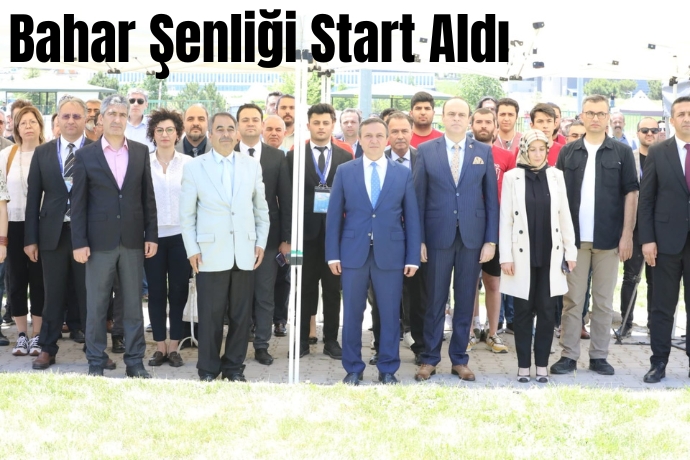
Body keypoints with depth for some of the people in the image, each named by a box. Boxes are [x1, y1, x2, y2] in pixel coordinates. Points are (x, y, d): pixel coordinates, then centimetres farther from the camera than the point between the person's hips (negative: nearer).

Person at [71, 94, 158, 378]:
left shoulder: (141, 152, 6)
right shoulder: (86, 155, 1)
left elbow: (148, 197, 7)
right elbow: (78, 202, -1)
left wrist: (151, 235, 2)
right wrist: (79, 242, -7)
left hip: (133, 240, 2)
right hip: (99, 241, -1)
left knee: (133, 304, 8)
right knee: (96, 305, 5)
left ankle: (135, 362, 16)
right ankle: (96, 362, 15)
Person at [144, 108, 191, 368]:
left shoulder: (188, 163, 0)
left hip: (180, 235, -1)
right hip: (153, 236, 1)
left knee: (179, 290, 5)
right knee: (156, 291, 5)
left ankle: (174, 346, 15)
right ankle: (160, 346, 15)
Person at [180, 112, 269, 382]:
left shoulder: (252, 165, 8)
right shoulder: (194, 167, 2)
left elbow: (261, 208, 12)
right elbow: (186, 214, 2)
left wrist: (261, 242, 6)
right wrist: (192, 250, -4)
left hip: (245, 254, 2)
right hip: (210, 254, -2)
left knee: (241, 315, 7)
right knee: (210, 316, 2)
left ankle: (234, 367, 20)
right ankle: (208, 370, 15)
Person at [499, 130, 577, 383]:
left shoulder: (556, 176, 6)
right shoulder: (511, 177, 0)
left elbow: (564, 216, 7)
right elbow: (505, 220, -2)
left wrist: (570, 250, 3)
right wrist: (506, 256, -7)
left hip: (549, 254, 2)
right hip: (523, 254, -2)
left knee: (546, 310, 4)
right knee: (523, 310, 4)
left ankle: (542, 365, 13)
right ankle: (523, 365, 12)